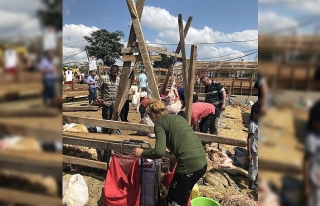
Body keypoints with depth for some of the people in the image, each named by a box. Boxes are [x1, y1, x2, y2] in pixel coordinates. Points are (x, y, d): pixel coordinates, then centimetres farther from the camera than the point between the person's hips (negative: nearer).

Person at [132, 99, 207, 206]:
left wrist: (142, 153, 0)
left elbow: (160, 151, -16)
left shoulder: (159, 123, -4)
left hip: (189, 165, -8)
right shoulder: (178, 117, 19)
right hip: (202, 163, 8)